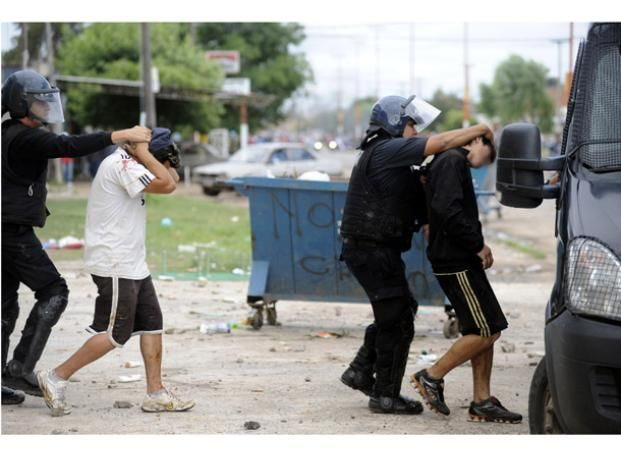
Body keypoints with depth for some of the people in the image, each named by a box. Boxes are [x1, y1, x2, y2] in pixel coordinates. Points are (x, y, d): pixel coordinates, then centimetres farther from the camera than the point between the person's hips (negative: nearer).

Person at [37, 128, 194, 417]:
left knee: (152, 324, 10)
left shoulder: (128, 166, 14)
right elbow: (167, 185, -24)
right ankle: (56, 379, -1)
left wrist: (142, 152, 2)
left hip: (132, 264, 10)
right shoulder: (121, 164, -17)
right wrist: (142, 150, -14)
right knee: (115, 334, -7)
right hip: (114, 266, -10)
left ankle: (156, 394, 13)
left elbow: (170, 180, 15)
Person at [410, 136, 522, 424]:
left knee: (485, 332, 9)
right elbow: (446, 209, -24)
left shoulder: (454, 163, 22)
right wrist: (478, 246, -17)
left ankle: (482, 402, 10)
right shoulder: (452, 161, -11)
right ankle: (431, 378, 1)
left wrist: (477, 245, 5)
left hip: (463, 261, 11)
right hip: (456, 263, -11)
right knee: (486, 331, -9)